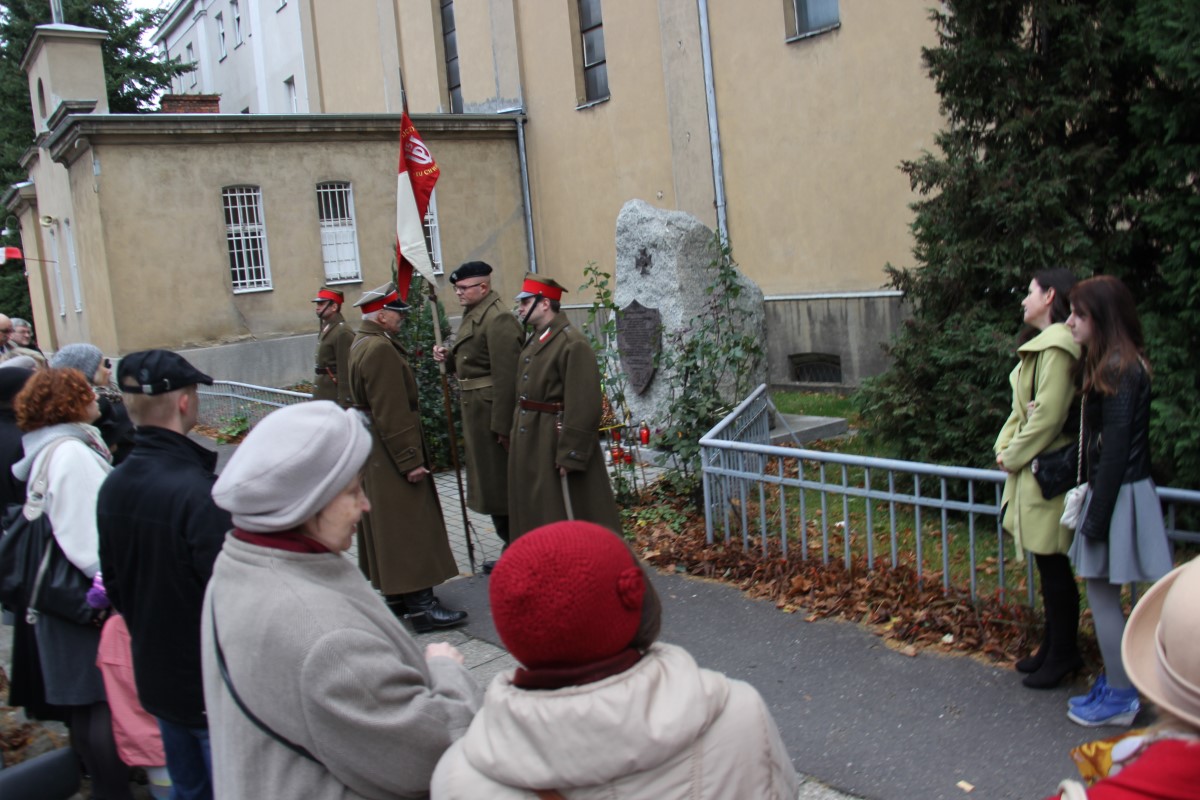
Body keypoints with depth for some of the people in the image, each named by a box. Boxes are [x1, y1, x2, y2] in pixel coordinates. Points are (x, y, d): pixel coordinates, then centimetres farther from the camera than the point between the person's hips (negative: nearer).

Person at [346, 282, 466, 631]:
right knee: (409, 524, -7)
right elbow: (392, 413, -24)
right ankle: (420, 605, -4)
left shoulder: (362, 343, 13)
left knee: (386, 523, 16)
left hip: (372, 449, 11)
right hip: (390, 452, -11)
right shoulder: (381, 349, -20)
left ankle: (396, 592, 25)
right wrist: (410, 460, -22)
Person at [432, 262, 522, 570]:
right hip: (475, 410, 10)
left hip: (493, 411, -10)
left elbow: (506, 376, -22)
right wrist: (449, 357, 2)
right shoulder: (473, 314, 14)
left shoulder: (498, 320, -18)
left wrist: (502, 426, -24)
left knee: (502, 482, -2)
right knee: (490, 482, 16)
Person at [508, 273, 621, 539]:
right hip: (529, 443, 9)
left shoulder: (572, 343, -18)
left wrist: (570, 455, -22)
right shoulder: (534, 341, 11)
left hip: (556, 443, -9)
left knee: (568, 518, 1)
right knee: (535, 515, 18)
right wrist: (515, 433, 14)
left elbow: (583, 405, -21)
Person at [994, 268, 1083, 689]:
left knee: (1053, 567, 2)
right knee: (1048, 565, 17)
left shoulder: (1057, 346, -18)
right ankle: (1054, 647, 29)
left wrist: (1014, 454, -11)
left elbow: (1048, 415, -21)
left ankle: (1062, 655, 15)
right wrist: (1004, 447, 4)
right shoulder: (1041, 344, 15)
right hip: (1032, 471, 10)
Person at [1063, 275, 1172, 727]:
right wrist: (1091, 496, 14)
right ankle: (1114, 684, 27)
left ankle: (1120, 699, 12)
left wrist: (1097, 517, -18)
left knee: (1102, 595, 0)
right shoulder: (1116, 365, 11)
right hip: (1113, 490, 10)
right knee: (1103, 595, 16)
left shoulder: (1118, 371, -18)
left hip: (1119, 496, -10)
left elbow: (1115, 450, -20)